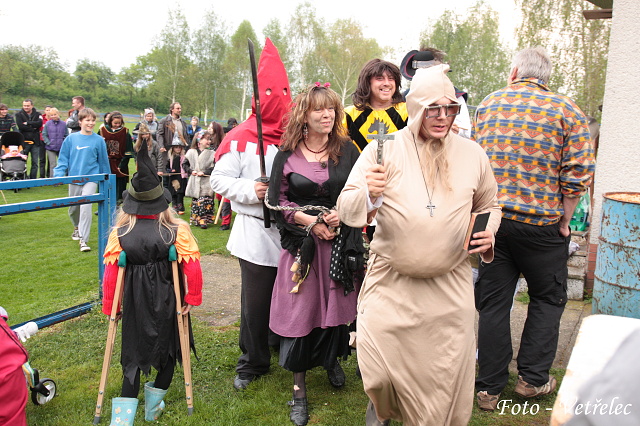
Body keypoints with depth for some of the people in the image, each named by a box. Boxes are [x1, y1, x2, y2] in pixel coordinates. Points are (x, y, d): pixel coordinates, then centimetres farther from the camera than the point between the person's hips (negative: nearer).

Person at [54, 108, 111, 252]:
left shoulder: (99, 140, -3)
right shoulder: (71, 139, -1)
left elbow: (103, 161, 6)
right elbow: (63, 159, 3)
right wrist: (59, 174, -9)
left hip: (91, 178, -2)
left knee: (86, 207, -15)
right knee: (73, 208, 17)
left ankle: (83, 240, -9)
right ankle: (77, 227, 47)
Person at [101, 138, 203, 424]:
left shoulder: (119, 235, -9)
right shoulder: (178, 231, -12)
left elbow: (111, 274, -6)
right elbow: (192, 268, -15)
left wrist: (110, 308, 5)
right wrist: (192, 298, -3)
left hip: (134, 303, 1)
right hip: (167, 302, 0)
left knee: (134, 355, 14)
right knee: (168, 349, 20)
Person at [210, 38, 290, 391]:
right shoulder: (240, 138, -3)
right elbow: (219, 179, -1)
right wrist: (250, 190, -16)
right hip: (256, 234, -2)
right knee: (255, 303, 7)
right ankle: (252, 362, 27)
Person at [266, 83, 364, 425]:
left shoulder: (347, 150, 6)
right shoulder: (287, 154, 2)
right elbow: (277, 200, 0)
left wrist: (341, 213, -13)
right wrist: (311, 221, -11)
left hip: (340, 240, 2)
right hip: (301, 242, -1)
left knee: (335, 306, 8)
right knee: (300, 311, 0)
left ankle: (331, 359, 40)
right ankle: (299, 389, 16)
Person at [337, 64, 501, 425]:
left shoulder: (471, 154, 5)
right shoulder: (384, 149, -4)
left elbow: (489, 206, 19)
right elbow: (346, 211, -7)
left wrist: (488, 232, -2)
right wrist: (368, 195, -28)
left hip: (450, 287, 2)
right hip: (390, 282, -2)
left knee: (446, 376, 9)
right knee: (379, 374, -2)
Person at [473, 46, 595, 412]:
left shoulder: (488, 105, 6)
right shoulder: (566, 111, -3)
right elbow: (579, 171, -10)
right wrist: (564, 220, -1)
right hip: (542, 223, -2)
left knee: (492, 302, 9)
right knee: (548, 298, 18)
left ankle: (490, 388, 17)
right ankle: (533, 378, 23)